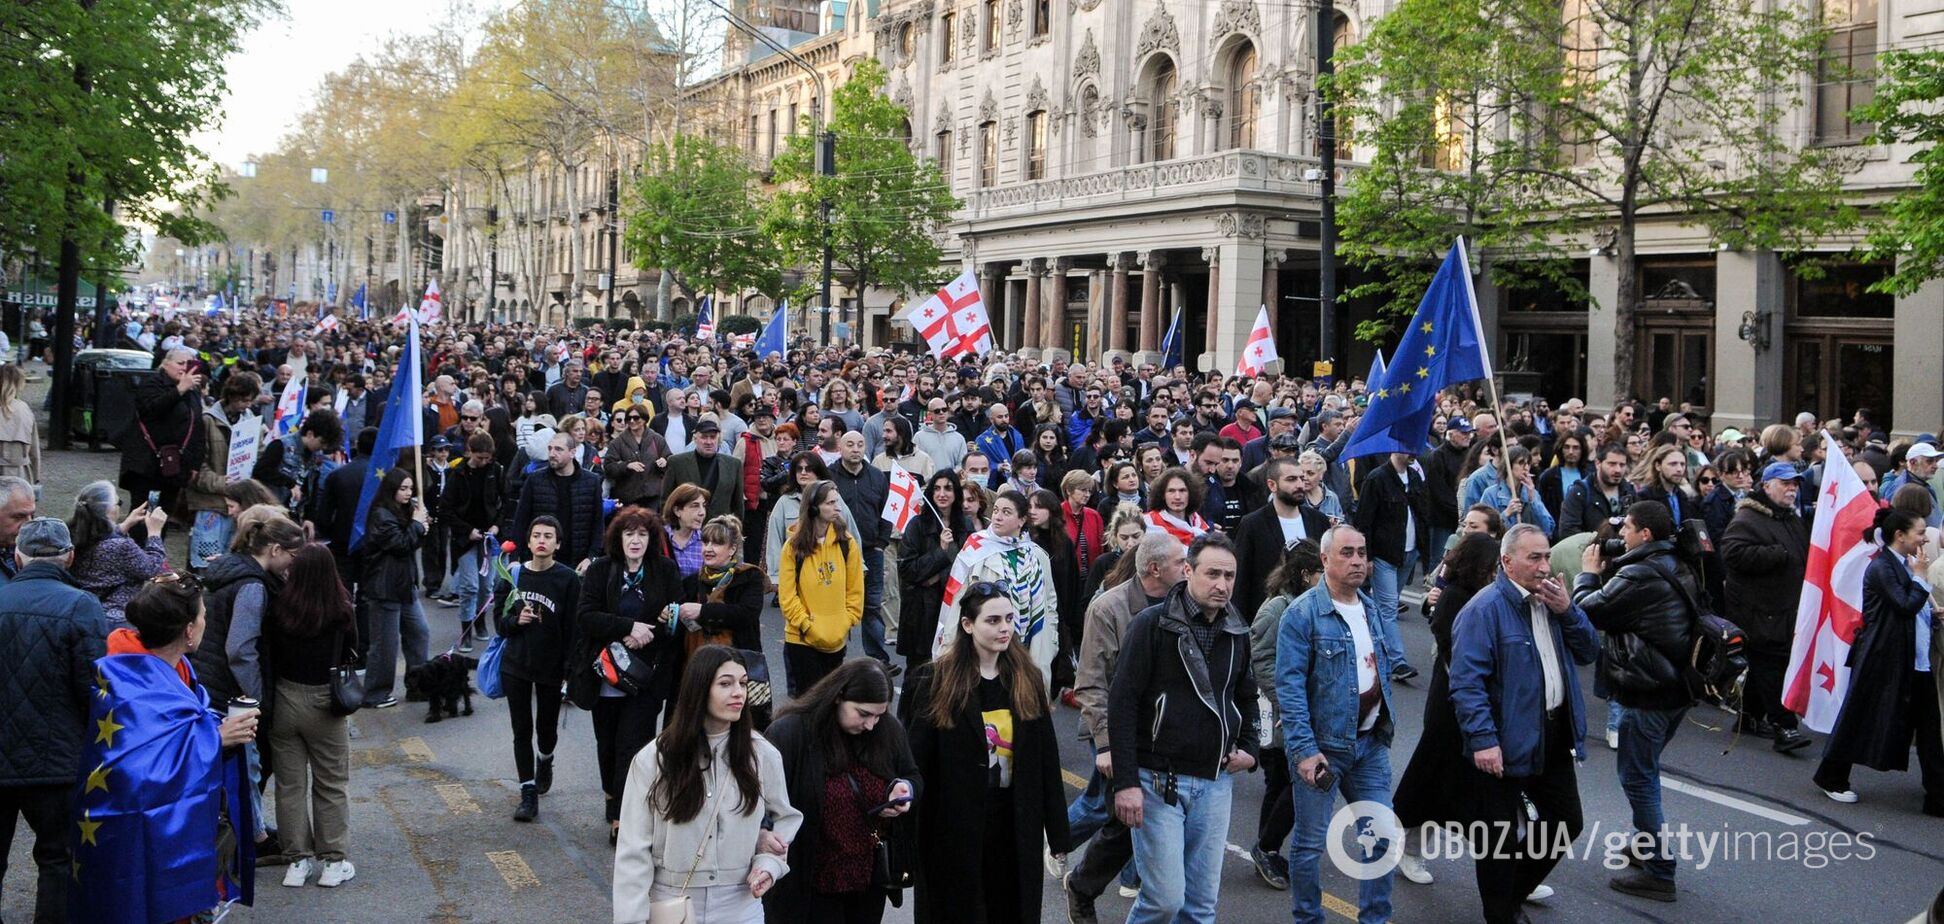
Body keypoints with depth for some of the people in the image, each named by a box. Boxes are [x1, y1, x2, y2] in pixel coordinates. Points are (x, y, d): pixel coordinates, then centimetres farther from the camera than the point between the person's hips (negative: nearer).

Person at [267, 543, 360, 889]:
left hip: (284, 700, 1)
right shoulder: (340, 612, -15)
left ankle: (297, 860, 19)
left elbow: (268, 652, -3)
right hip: (325, 703, -1)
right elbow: (351, 653, -1)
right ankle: (333, 862, 16)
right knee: (332, 784, 12)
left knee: (290, 782, 14)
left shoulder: (279, 608, -13)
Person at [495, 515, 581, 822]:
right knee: (522, 730, 2)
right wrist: (516, 621, -16)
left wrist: (569, 670, -12)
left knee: (547, 728, 13)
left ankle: (545, 760, 46)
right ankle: (528, 793, 9)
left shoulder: (568, 580, -8)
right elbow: (499, 620, 6)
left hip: (551, 667, -1)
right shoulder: (512, 575, 0)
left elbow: (572, 628, -8)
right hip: (515, 665, 2)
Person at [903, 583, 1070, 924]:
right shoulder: (934, 682, -9)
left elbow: (1047, 760, 4)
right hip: (954, 830, -3)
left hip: (1015, 828, 3)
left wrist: (1057, 832, 3)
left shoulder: (1027, 679, 2)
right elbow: (915, 762, -10)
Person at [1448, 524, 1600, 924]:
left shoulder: (1553, 599, 8)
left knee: (1568, 823, 19)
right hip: (1506, 743, -8)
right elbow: (1466, 681, -22)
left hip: (1554, 738, 8)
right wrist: (1482, 740, -28)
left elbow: (1589, 652, 8)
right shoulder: (1485, 609, -16)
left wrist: (1567, 612, -8)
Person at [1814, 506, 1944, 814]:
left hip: (1917, 662, 8)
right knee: (1859, 719, 5)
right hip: (1884, 661, -8)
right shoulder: (1881, 568, -13)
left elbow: (1919, 612, 20)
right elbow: (1906, 606, -22)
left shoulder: (1906, 566, 13)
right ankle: (1832, 778, 21)